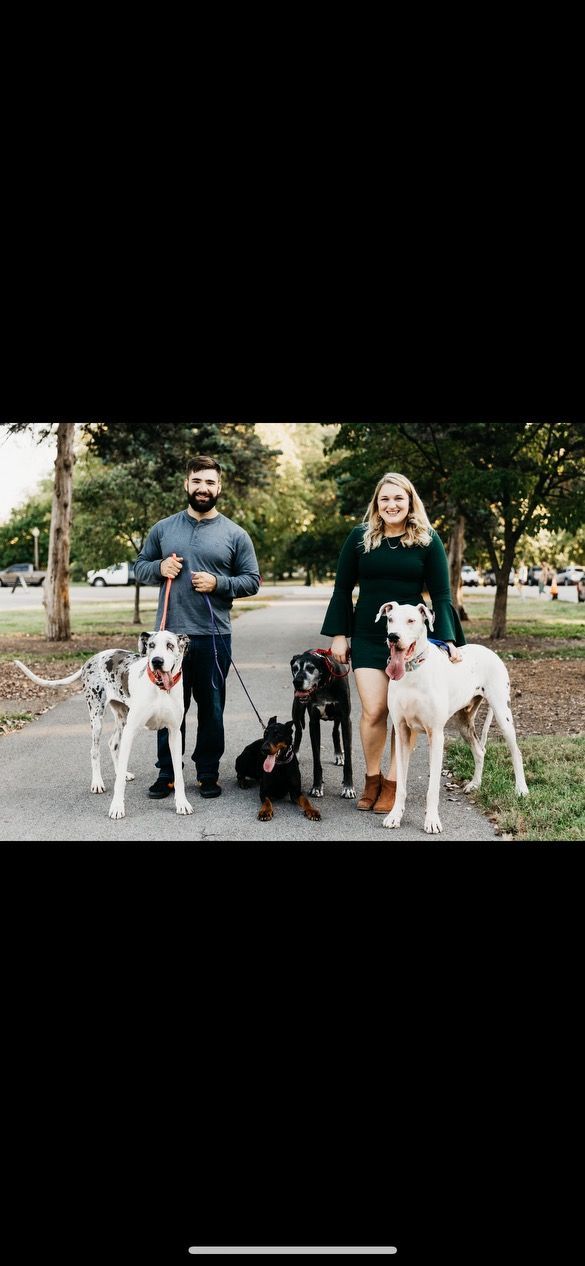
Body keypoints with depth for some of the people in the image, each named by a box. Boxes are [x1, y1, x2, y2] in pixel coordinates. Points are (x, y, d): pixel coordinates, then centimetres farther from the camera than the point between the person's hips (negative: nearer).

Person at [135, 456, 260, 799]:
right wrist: (159, 568, -6)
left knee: (211, 708, 7)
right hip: (169, 633, 2)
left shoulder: (235, 534, 4)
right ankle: (167, 773, 19)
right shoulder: (163, 529, 10)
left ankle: (209, 774, 20)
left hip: (213, 635, -1)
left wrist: (218, 583, -12)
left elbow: (252, 580, 4)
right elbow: (141, 567, 16)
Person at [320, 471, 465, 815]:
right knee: (373, 710, -6)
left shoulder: (428, 540, 0)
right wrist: (339, 634, 3)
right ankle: (372, 778, 16)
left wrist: (448, 640, -10)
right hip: (368, 638, 0)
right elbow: (343, 588, 7)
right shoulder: (360, 537, 3)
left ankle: (393, 784, 16)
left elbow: (441, 594, -1)